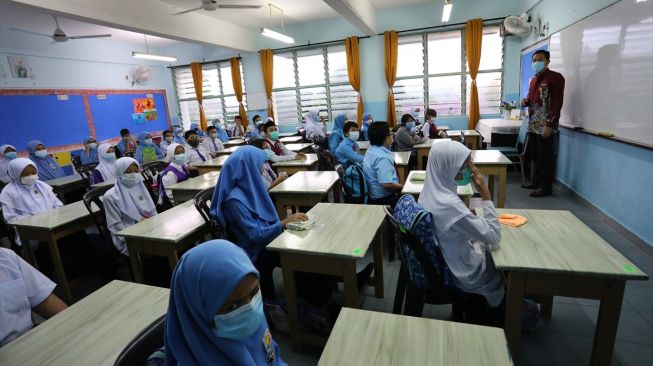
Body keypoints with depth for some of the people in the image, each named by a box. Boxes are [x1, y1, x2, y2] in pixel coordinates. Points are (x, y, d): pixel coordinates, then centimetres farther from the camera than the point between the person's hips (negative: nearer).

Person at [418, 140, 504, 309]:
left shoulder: (430, 191, -8)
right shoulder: (449, 204, -35)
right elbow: (494, 237, -24)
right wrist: (485, 193, -24)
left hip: (440, 262, 7)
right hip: (463, 274, -7)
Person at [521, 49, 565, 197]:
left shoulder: (556, 78, -7)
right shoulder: (533, 80, 18)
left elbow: (557, 103, -14)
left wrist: (550, 124, -20)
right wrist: (526, 101, 5)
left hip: (546, 125, -7)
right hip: (533, 125, 8)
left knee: (546, 157, -3)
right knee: (535, 156, 13)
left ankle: (546, 187, 4)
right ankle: (537, 182, 23)